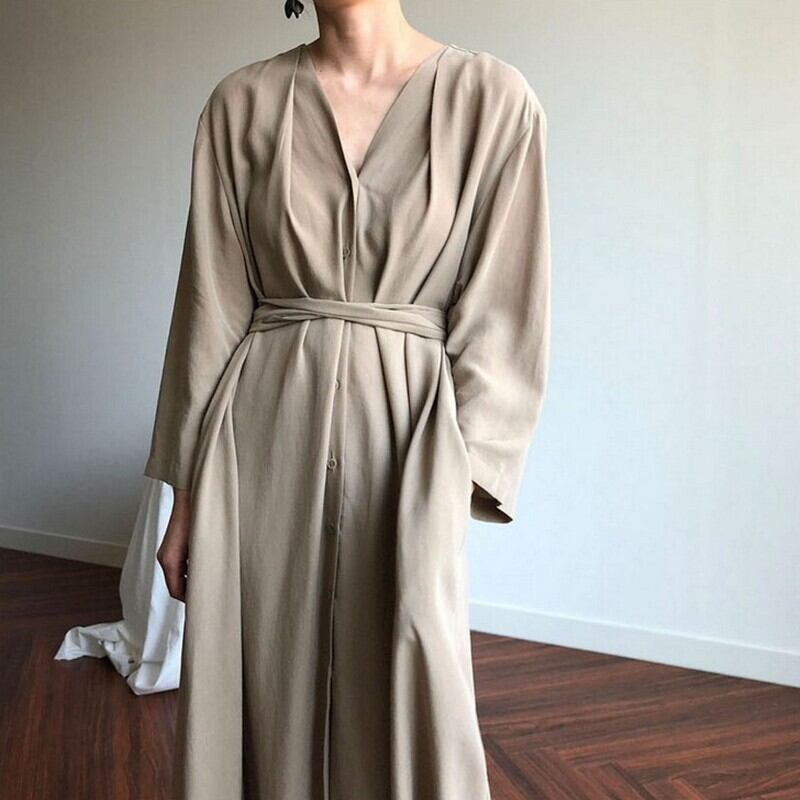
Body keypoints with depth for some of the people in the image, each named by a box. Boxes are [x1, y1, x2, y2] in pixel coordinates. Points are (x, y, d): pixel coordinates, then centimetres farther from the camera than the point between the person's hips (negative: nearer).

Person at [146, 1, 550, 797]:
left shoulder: (494, 99, 0)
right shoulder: (242, 104, 5)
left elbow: (499, 316, -1)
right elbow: (211, 301, 5)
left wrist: (458, 476, -8)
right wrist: (187, 488, 5)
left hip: (405, 431, -1)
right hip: (263, 435, 2)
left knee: (409, 704, 1)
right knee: (264, 694, 11)